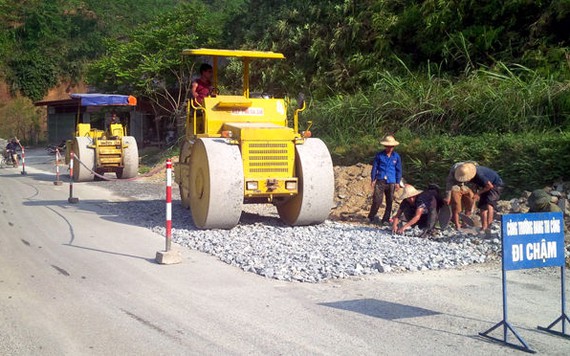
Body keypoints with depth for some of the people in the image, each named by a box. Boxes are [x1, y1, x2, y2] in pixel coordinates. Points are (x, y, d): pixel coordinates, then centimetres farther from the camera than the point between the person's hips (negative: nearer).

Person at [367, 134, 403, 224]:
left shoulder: (396, 156, 6)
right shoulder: (379, 155, 2)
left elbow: (398, 170, 11)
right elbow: (374, 167, 7)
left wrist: (398, 182, 8)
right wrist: (373, 180, 3)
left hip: (391, 182, 2)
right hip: (380, 181, -2)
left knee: (389, 202, 6)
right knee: (377, 200, -9)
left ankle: (386, 219, 17)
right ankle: (371, 217, 4)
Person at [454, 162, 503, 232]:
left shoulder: (479, 174, -38)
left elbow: (490, 186, -26)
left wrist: (478, 193, -18)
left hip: (496, 185, -8)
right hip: (486, 187, 8)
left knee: (489, 204, -25)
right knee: (482, 207, 3)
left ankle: (488, 226, -27)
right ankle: (484, 227, 9)